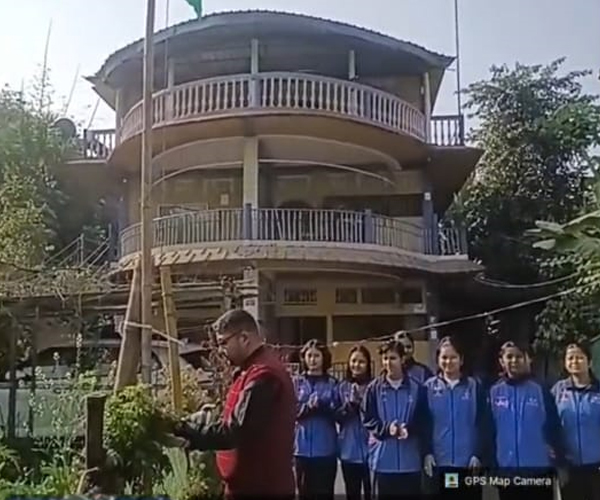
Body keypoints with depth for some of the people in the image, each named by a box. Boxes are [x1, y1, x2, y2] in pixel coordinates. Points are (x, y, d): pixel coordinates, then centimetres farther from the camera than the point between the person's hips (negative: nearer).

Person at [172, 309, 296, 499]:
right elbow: (237, 422, 16)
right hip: (251, 484, 10)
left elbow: (236, 431, -24)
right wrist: (192, 428, 3)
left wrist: (185, 429, -15)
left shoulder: (263, 374, -21)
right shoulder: (254, 369, 14)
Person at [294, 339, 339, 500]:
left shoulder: (332, 383, 4)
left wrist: (323, 406, -19)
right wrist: (308, 406, -20)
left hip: (326, 447, -1)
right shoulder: (297, 382, 5)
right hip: (303, 447, 1)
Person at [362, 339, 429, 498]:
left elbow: (423, 421, 2)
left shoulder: (417, 388, 0)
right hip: (383, 459, 0)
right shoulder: (374, 388, 0)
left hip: (410, 460, 0)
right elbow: (367, 419, 0)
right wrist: (386, 428, -17)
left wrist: (409, 429, -17)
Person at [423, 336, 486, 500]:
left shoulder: (474, 387, 3)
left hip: (468, 462, 0)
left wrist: (478, 454, -7)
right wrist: (427, 453, -9)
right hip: (439, 461, 0)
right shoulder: (429, 387, 3)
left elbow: (482, 425, 1)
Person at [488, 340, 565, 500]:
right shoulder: (494, 392, 1)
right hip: (506, 470, 2)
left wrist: (560, 463, -3)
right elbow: (489, 431, 4)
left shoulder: (540, 390, -3)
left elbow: (554, 428, -1)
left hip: (539, 470, -1)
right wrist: (491, 465, 2)